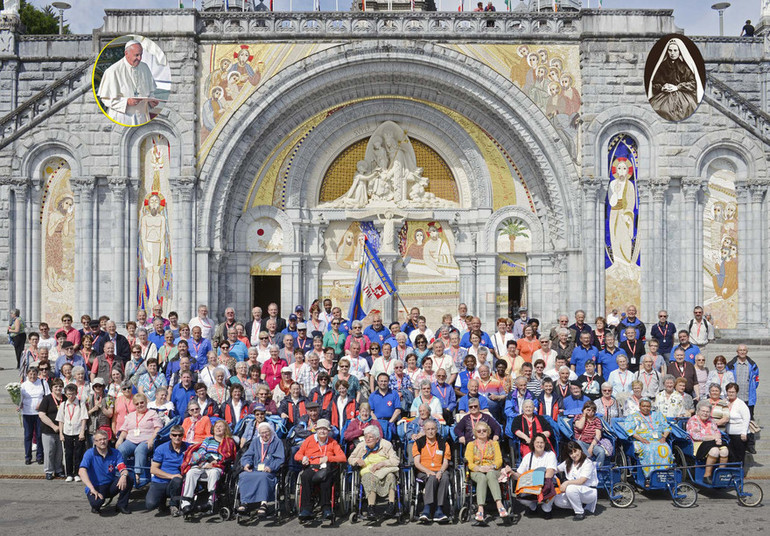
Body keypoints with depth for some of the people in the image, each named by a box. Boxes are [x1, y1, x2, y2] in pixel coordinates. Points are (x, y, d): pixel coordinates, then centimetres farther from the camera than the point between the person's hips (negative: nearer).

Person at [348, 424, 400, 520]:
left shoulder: (386, 444, 7)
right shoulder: (361, 446, 14)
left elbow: (395, 461, -1)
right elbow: (350, 459, 20)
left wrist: (382, 463, -16)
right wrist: (357, 461, -4)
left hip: (385, 470, -1)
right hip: (367, 471, 1)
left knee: (390, 476, -36)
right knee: (370, 478, -37)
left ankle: (391, 506, -36)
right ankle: (370, 507, -45)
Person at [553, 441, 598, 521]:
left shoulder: (588, 463, -13)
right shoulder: (567, 463, 9)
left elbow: (581, 481, -24)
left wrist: (567, 482, -33)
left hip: (589, 492, -7)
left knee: (570, 488, -36)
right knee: (557, 501, -14)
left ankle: (580, 513, -19)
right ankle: (581, 505, 5)